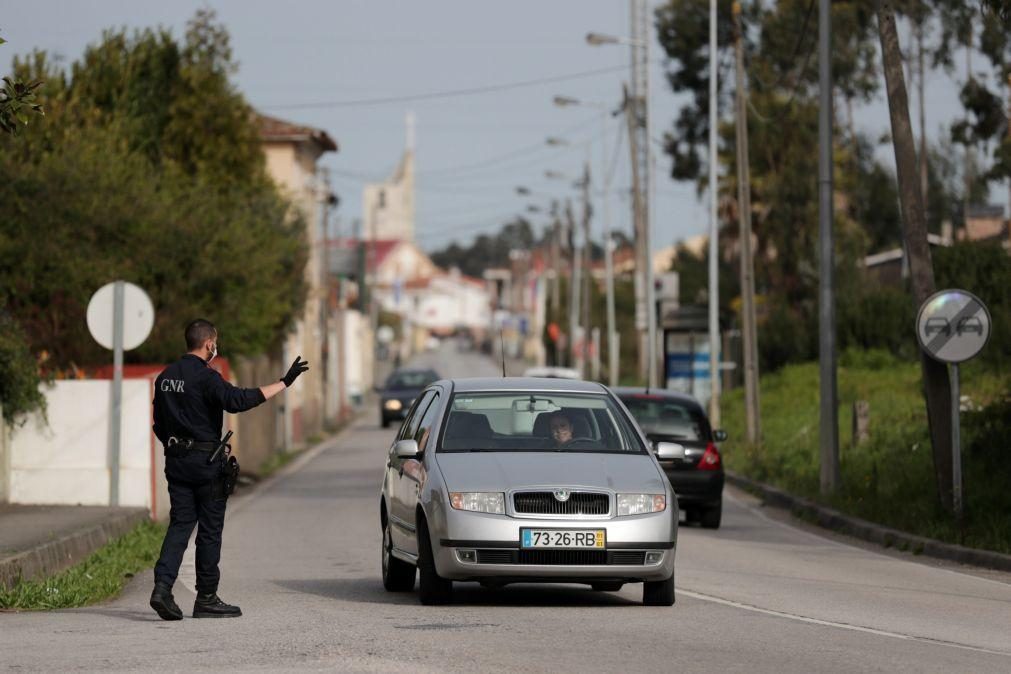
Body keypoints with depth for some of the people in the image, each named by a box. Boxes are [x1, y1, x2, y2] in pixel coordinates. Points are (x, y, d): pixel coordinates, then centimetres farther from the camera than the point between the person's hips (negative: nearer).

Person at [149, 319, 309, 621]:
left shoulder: (165, 377, 11)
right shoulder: (205, 376, -14)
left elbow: (159, 426, 15)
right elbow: (239, 400, -27)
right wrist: (284, 383, -25)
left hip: (176, 461, 7)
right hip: (206, 462, -7)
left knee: (180, 525, 6)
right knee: (210, 529, 2)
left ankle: (162, 586, -12)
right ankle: (206, 598, 7)